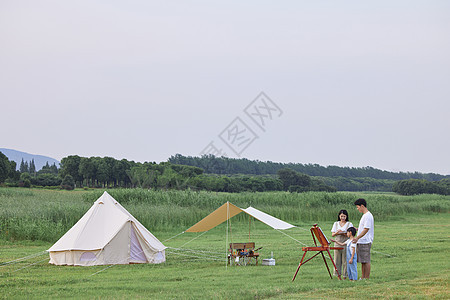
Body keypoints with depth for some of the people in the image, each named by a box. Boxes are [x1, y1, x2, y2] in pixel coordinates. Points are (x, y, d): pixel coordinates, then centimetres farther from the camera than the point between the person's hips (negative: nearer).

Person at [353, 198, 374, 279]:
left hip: (365, 242, -10)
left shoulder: (367, 216, -16)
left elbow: (366, 229, -22)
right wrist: (357, 229, 30)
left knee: (366, 261, -6)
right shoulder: (365, 215, 16)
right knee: (362, 261, 13)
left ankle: (366, 278, -3)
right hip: (361, 242, 10)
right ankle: (362, 277, 18)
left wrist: (357, 237, -27)